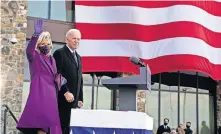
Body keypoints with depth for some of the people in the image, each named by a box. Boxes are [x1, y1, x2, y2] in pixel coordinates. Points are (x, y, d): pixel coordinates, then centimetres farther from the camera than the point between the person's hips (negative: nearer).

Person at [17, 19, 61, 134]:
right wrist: (36, 35, -38)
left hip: (50, 93, 7)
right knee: (42, 120, -17)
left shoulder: (52, 59, 20)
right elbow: (29, 50, -25)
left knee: (48, 120, 7)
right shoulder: (35, 56, -1)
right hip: (39, 92, -7)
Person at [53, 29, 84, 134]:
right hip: (63, 99, -7)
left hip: (74, 100, 7)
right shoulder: (59, 53, -4)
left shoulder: (78, 57, 21)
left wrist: (80, 99, 14)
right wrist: (66, 92, -19)